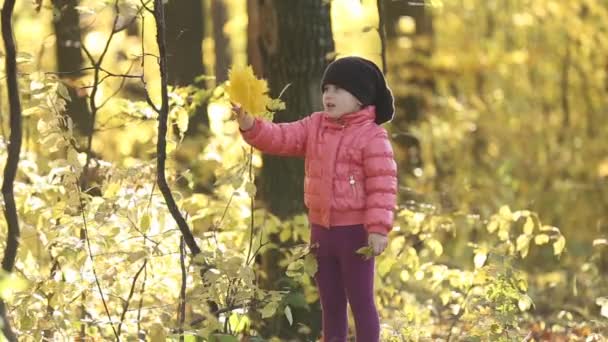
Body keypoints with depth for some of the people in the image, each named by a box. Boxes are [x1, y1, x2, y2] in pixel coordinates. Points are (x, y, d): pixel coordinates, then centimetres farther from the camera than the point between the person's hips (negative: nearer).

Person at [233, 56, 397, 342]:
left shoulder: (372, 136, -12)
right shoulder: (314, 126, 9)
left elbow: (382, 186, -17)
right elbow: (279, 138, 3)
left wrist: (379, 228, -23)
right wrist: (250, 125, -16)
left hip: (355, 232, -7)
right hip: (321, 230, 7)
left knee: (361, 302, 0)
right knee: (330, 304, 14)